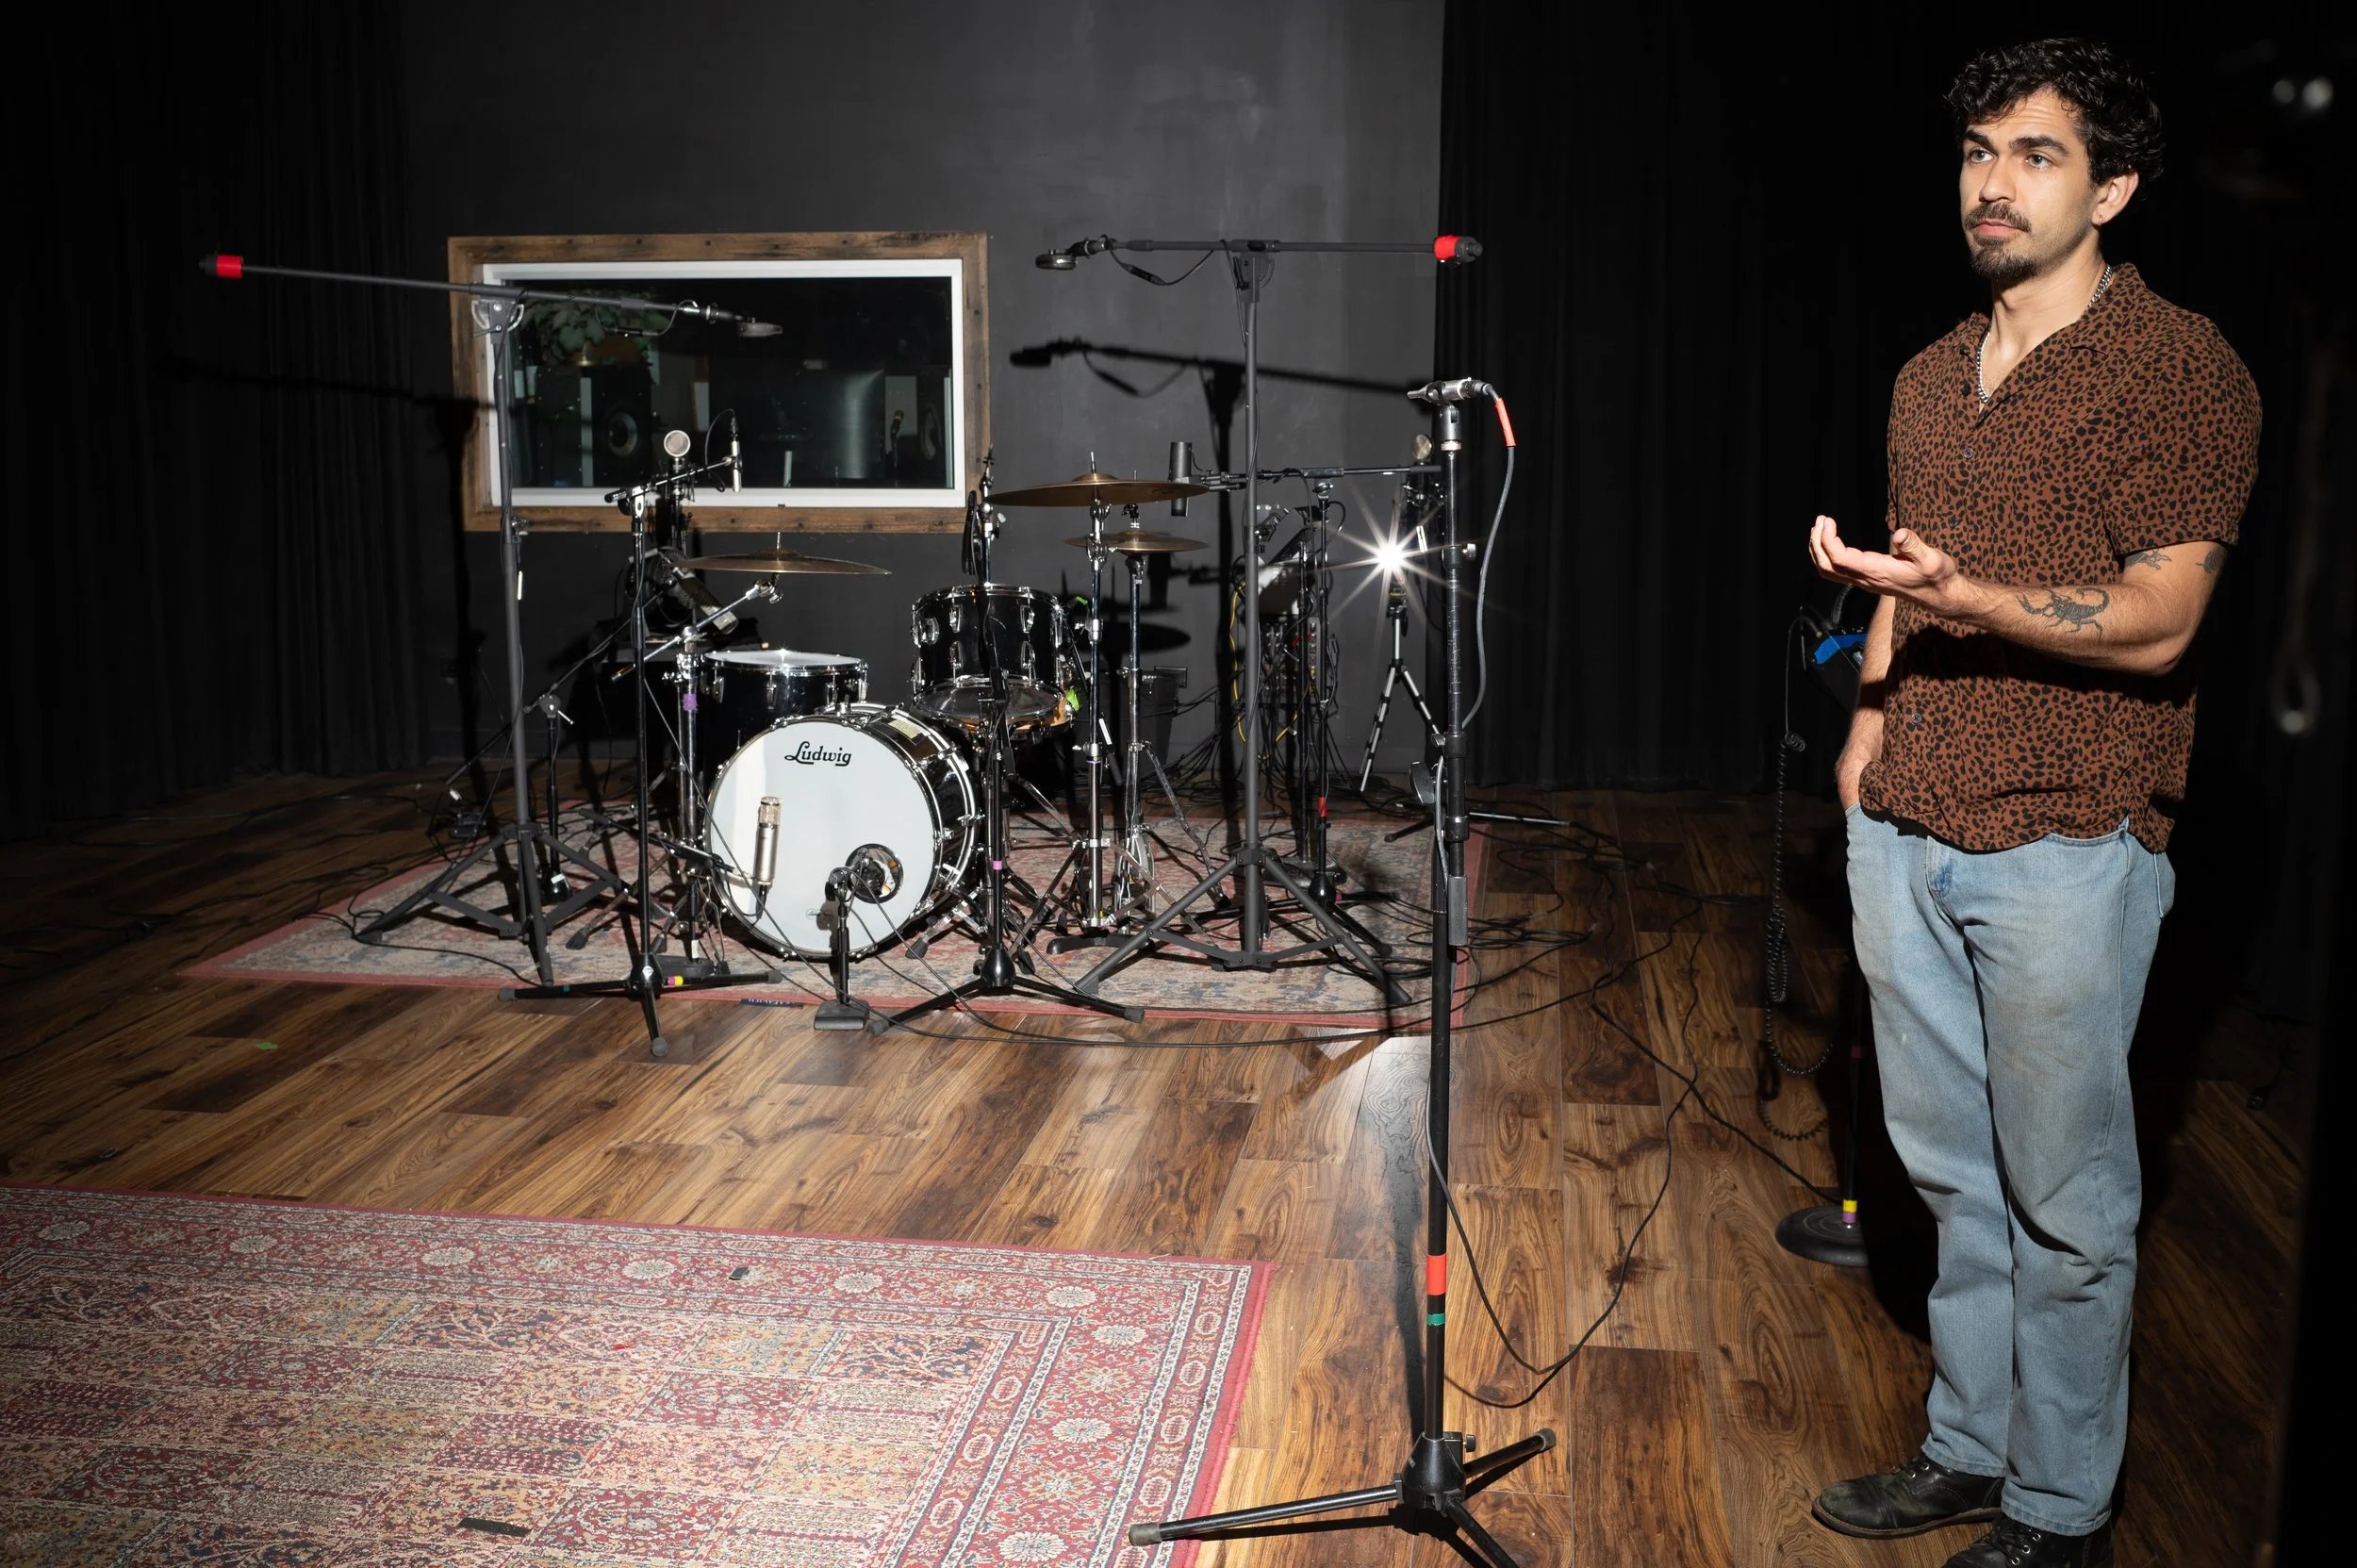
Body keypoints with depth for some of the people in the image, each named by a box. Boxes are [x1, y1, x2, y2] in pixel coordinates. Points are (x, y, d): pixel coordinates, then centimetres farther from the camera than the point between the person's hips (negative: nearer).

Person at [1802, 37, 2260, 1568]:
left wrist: (1964, 602, -29)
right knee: (1954, 1170, 16)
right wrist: (1870, 719, 9)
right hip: (1906, 828, 7)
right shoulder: (1929, 378, 15)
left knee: (2064, 1198, 4)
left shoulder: (2181, 368, -8)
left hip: (2067, 842, -6)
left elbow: (2157, 624, -15)